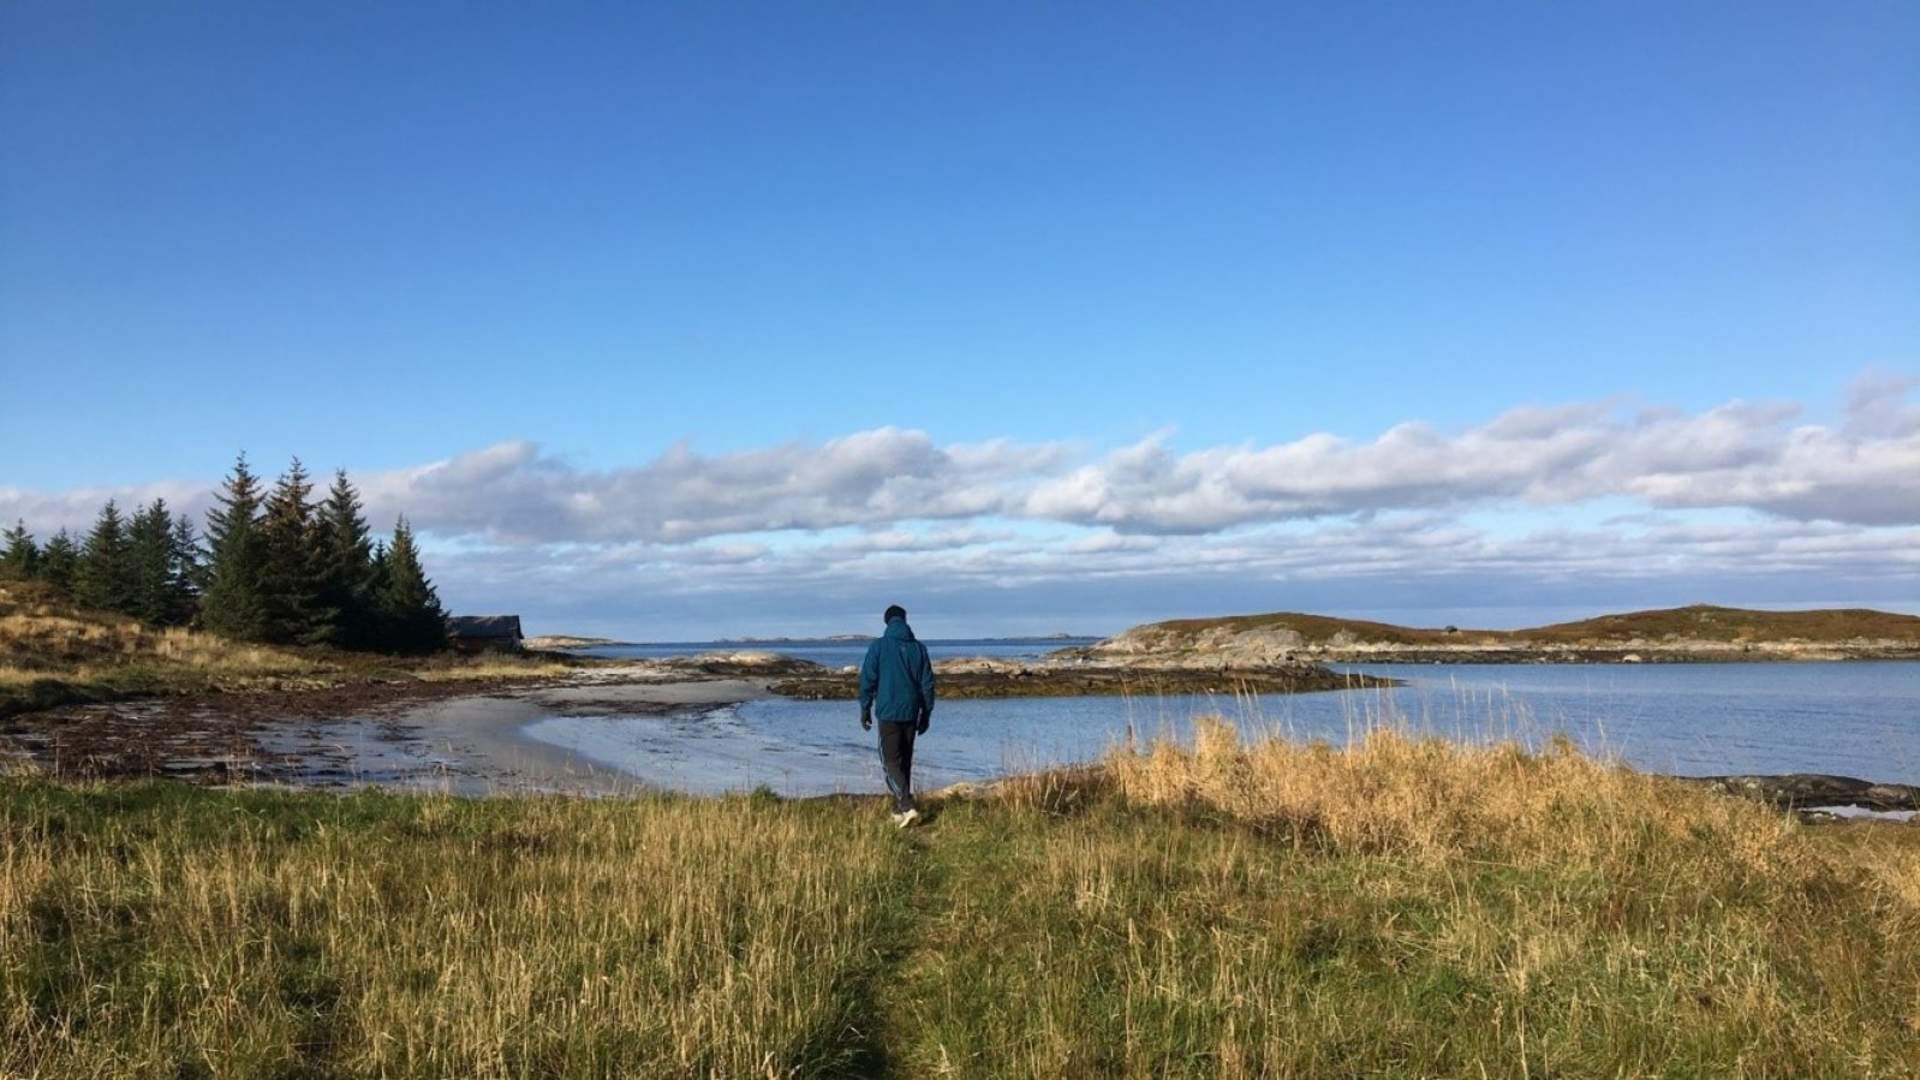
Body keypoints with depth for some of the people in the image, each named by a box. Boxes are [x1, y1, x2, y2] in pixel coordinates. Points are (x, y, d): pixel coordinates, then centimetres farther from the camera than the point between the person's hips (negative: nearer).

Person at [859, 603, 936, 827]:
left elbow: (867, 680, -5)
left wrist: (865, 710, 5)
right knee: (905, 761, 14)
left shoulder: (878, 647, -5)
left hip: (888, 713, -4)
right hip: (911, 713, 4)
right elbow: (927, 684, 8)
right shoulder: (919, 648, 5)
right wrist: (926, 714, 16)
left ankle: (907, 806, -18)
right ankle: (899, 810, 18)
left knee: (891, 762, -2)